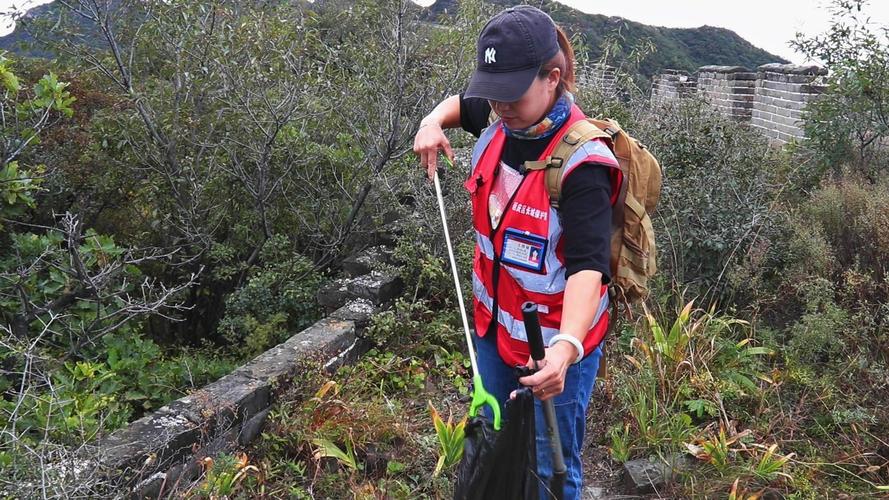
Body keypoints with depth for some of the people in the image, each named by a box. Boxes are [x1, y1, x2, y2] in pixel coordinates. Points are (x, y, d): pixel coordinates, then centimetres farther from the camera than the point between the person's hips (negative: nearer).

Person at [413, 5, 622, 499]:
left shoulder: (581, 161, -26)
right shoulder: (503, 121, -4)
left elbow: (588, 265, -35)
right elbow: (460, 103, 20)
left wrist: (567, 346, -50)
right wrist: (434, 123, -1)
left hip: (557, 341, -7)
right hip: (496, 323, 7)